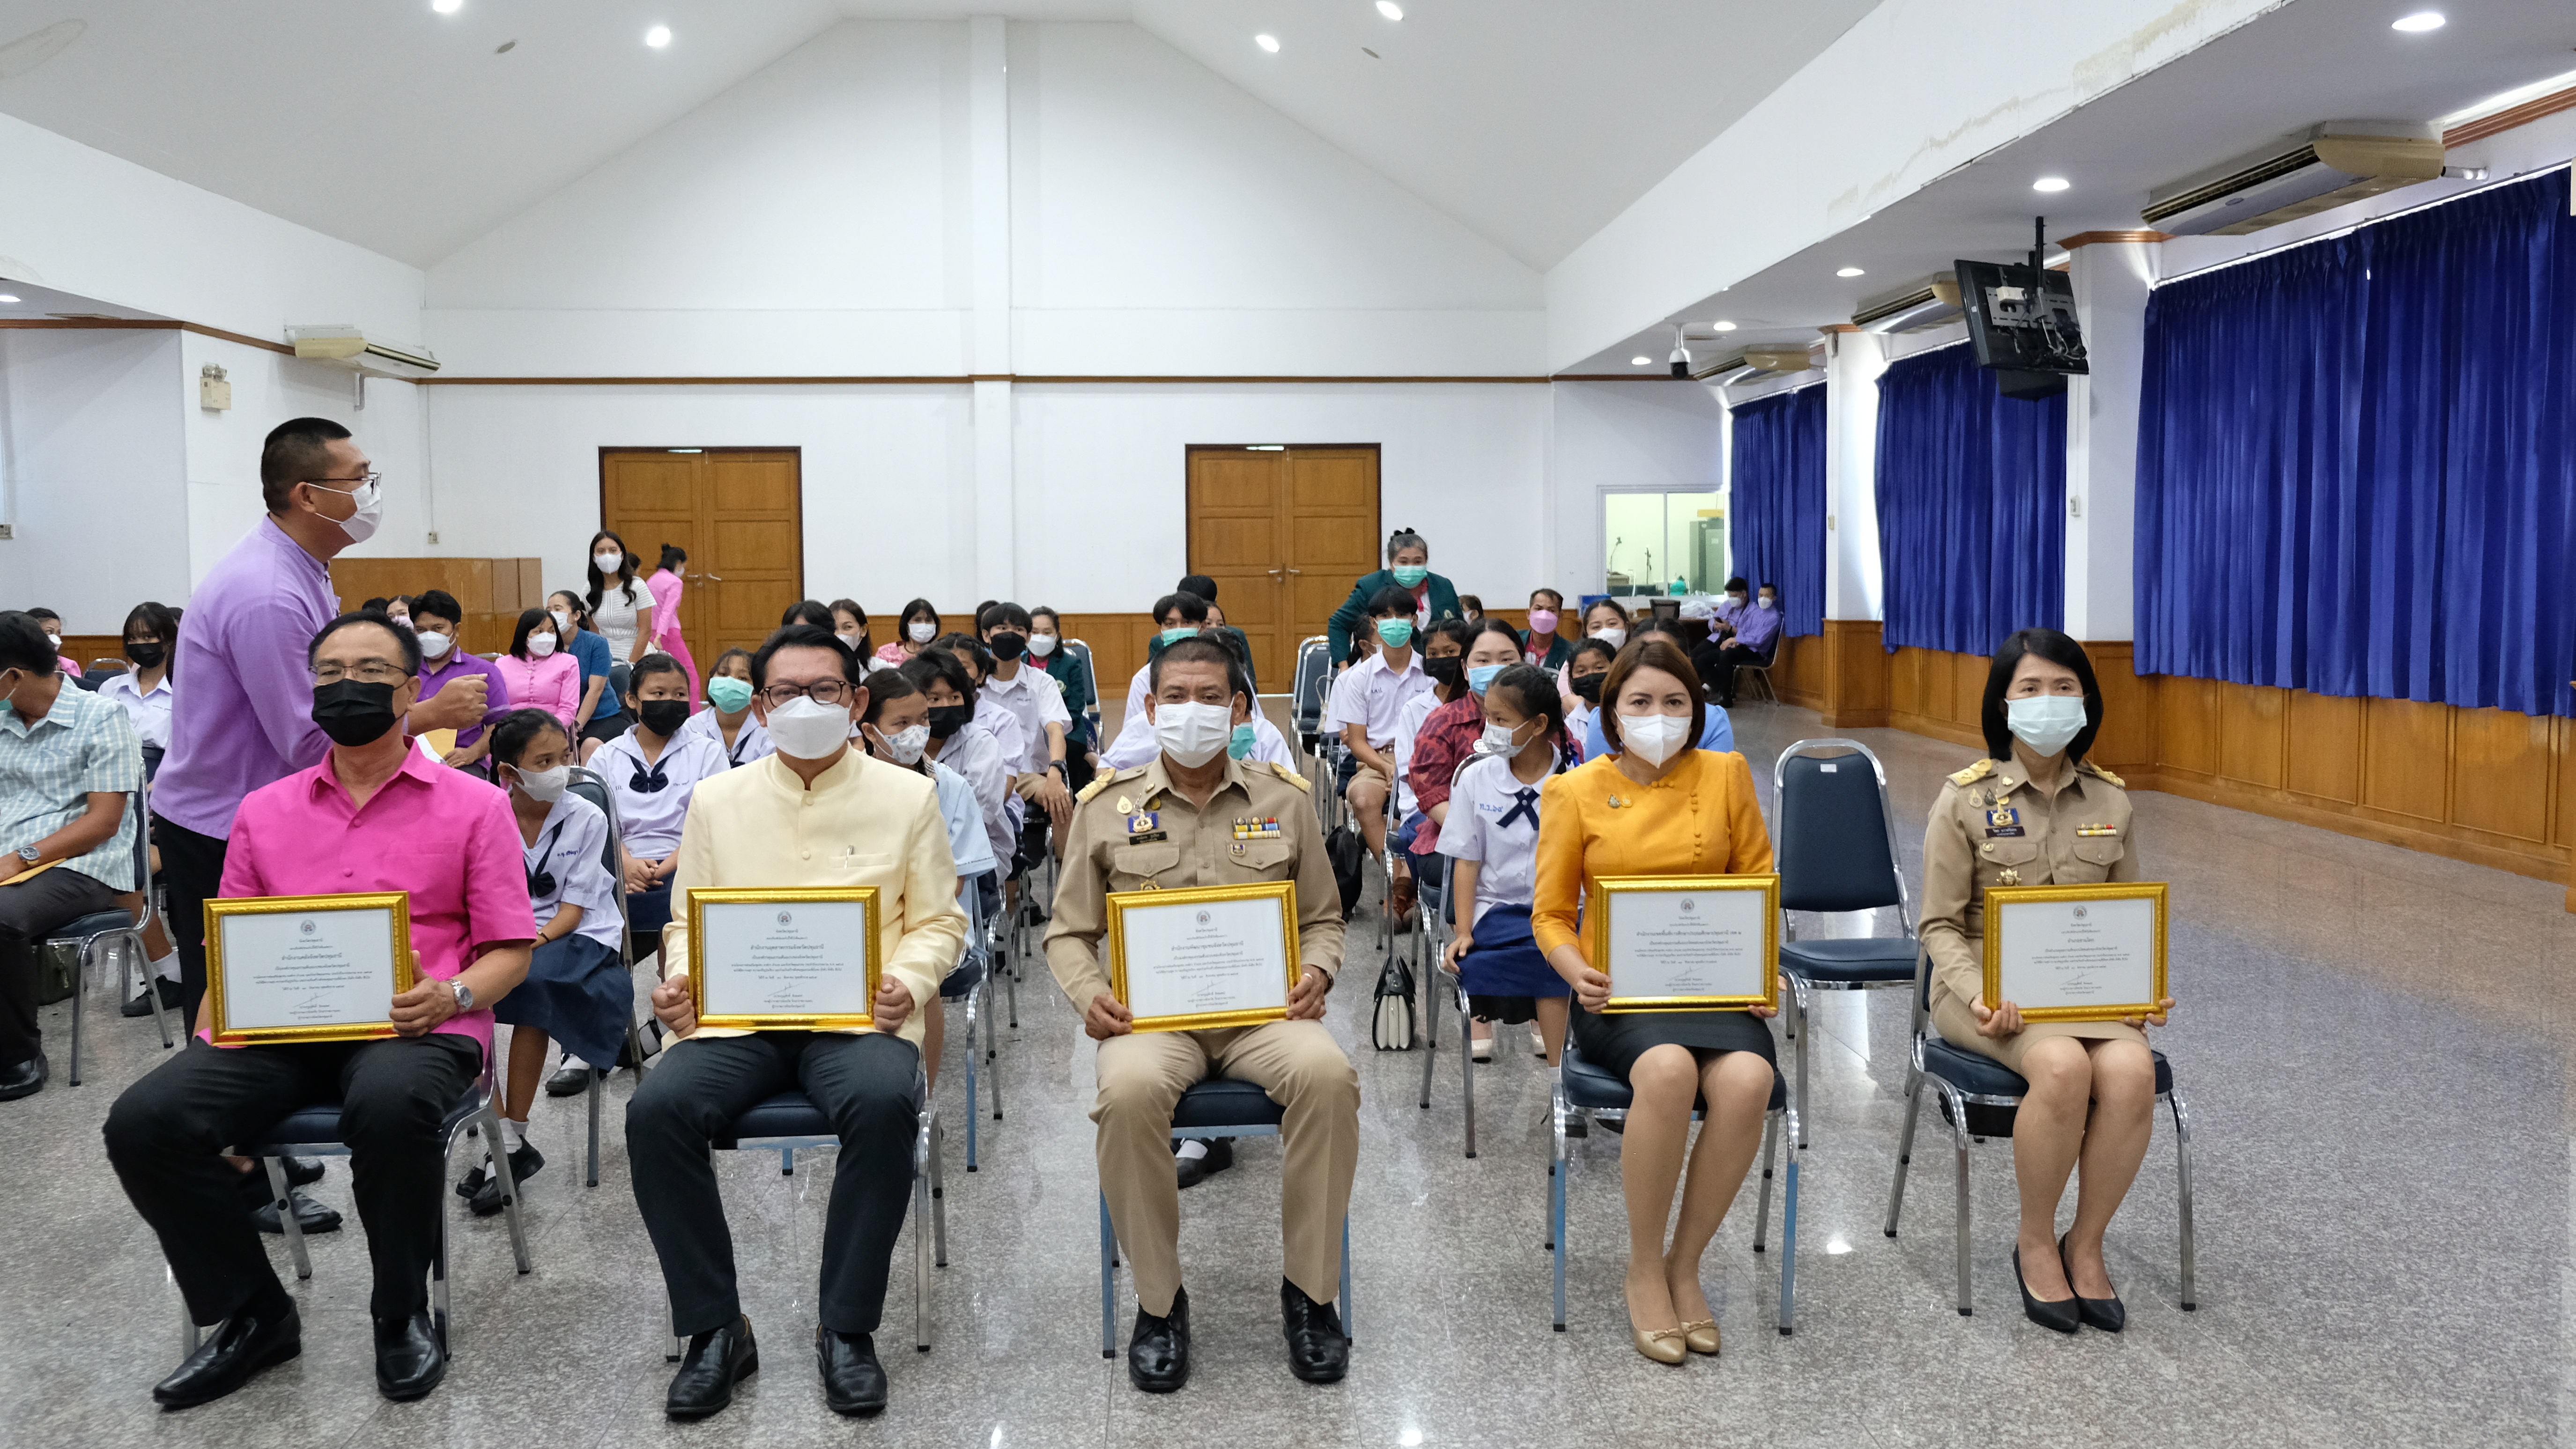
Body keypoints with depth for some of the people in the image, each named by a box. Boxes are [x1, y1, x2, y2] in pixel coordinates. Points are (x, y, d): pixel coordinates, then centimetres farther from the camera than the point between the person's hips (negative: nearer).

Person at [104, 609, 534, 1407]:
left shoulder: (473, 804, 7)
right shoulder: (264, 811, 19)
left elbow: (510, 948, 4)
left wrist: (451, 996, -17)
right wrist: (212, 1028, 1)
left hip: (415, 1026, -4)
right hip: (280, 1032, 4)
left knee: (391, 1107, -38)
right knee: (144, 1120, -21)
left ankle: (402, 1314, -12)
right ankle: (254, 1314, 0)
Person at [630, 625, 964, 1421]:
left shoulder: (907, 795, 9)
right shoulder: (716, 799, 15)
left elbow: (939, 921, 9)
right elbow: (687, 922, 16)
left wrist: (909, 982, -12)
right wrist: (679, 984, -6)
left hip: (858, 1018, -2)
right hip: (736, 1019, 2)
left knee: (885, 1103, -35)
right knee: (657, 1108, -28)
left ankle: (846, 1327, -15)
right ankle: (715, 1329, -9)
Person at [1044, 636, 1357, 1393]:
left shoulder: (1284, 800, 12)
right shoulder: (1108, 806, 10)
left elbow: (1324, 917, 19)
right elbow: (1068, 933, 14)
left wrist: (1316, 971, -3)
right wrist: (1089, 995, -7)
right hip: (1151, 1012, 0)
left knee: (1326, 1073, -32)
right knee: (1129, 1090, -35)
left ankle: (1309, 1289, -13)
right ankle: (1159, 1299, -13)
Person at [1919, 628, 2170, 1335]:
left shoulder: (2111, 801, 9)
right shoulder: (1966, 798, -2)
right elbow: (1941, 925, -2)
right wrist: (1976, 995, -21)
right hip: (1989, 985, -3)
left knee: (2131, 1071, -29)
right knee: (2063, 1066, -33)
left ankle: (2086, 1244, -7)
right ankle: (2035, 1243, -9)